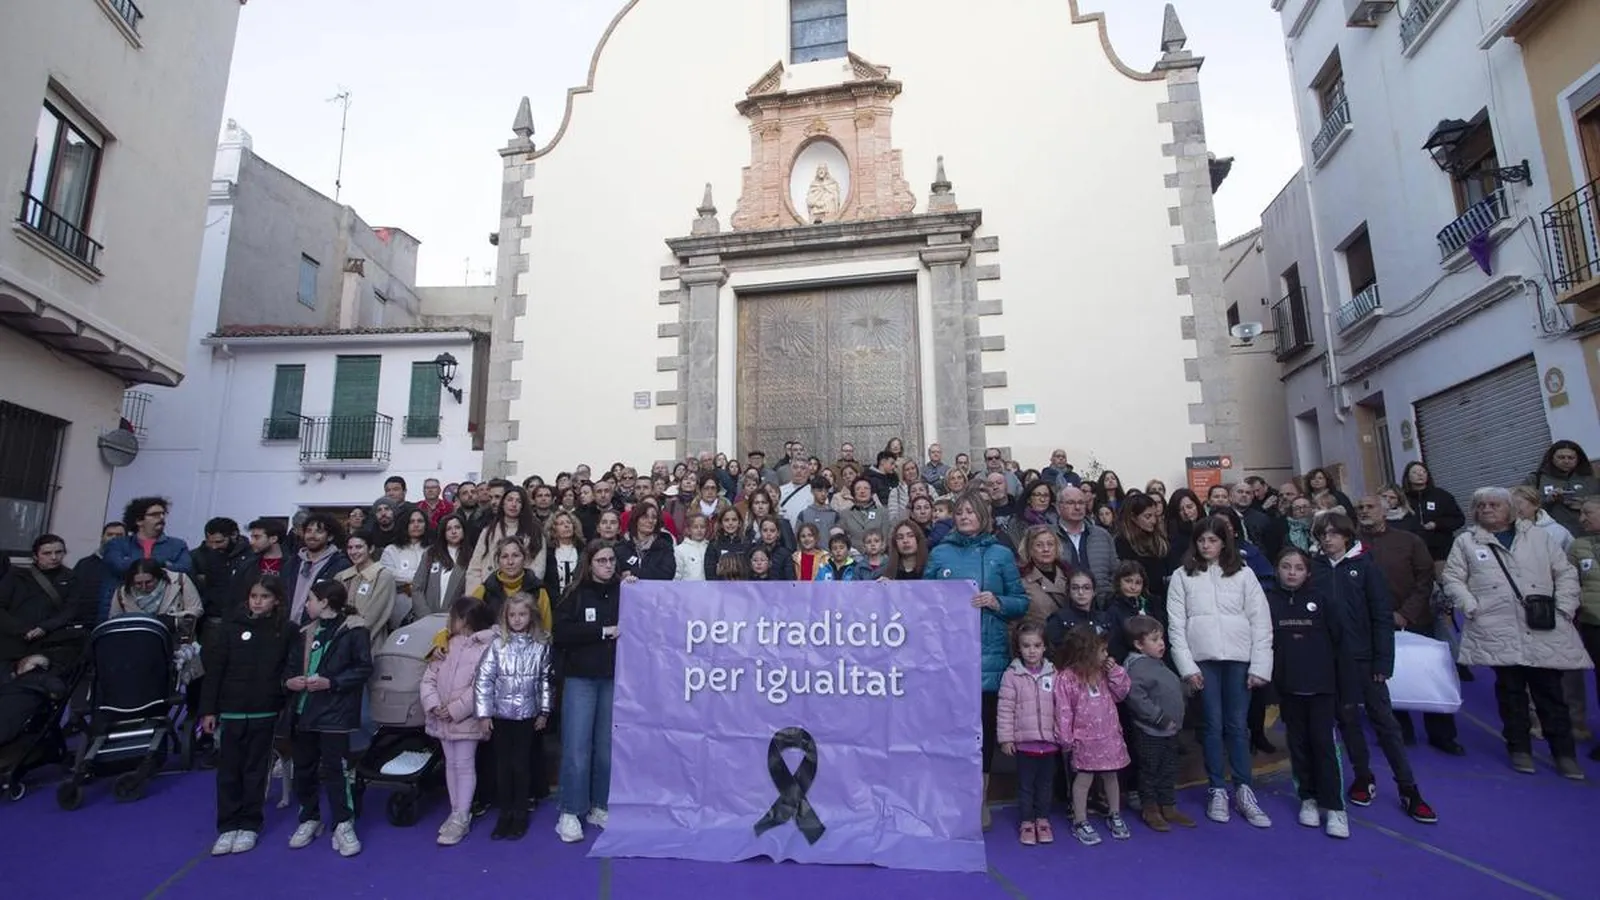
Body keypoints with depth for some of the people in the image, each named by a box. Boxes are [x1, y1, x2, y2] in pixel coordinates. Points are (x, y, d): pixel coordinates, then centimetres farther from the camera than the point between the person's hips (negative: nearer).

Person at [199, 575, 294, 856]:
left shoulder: (286, 631, -3)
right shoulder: (230, 626, -3)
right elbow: (213, 670, -1)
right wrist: (208, 709, -3)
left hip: (265, 713, 0)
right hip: (231, 711, 1)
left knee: (256, 770, 8)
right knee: (229, 770, 7)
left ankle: (249, 825, 20)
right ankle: (228, 826, 20)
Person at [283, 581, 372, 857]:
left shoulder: (354, 630, -9)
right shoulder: (305, 633, 14)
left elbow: (363, 668, -12)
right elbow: (290, 665, 16)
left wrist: (330, 682, -19)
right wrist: (289, 680, -4)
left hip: (335, 712, -7)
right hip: (303, 710, 7)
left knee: (334, 769, -3)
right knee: (304, 768, 16)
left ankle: (343, 825, 8)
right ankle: (309, 819, 33)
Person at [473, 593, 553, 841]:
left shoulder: (541, 645, -3)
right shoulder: (497, 643, -7)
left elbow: (545, 680, 3)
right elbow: (484, 679, -7)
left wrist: (545, 711, 4)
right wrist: (484, 713, -8)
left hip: (528, 715, 0)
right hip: (500, 714, 0)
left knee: (521, 764, 7)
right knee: (502, 764, 10)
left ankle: (520, 814, 21)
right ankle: (505, 813, 24)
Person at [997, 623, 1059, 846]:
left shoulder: (1053, 674, -1)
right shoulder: (1012, 675, -8)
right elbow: (1005, 709, -6)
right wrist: (1006, 738, -7)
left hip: (1050, 740, 2)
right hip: (1024, 740, -2)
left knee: (1046, 783, 15)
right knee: (1025, 784, 9)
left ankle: (1043, 820, 31)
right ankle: (1026, 822, 23)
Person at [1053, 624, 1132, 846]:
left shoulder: (1103, 673, 3)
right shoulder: (1066, 678, -19)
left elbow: (1120, 694, 8)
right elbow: (1063, 711, -16)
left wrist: (1115, 672, -6)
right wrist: (1066, 739, -14)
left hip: (1109, 735, 6)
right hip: (1085, 739, -6)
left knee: (1110, 776, 18)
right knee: (1084, 778, 4)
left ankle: (1114, 816, 36)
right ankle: (1080, 822, 17)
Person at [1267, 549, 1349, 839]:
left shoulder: (1319, 599, 0)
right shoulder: (1269, 601, 1)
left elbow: (1337, 636, 2)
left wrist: (1336, 673, 1)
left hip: (1321, 683, -1)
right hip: (1288, 684, 1)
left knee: (1323, 741, -3)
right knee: (1298, 742, 10)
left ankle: (1334, 807, 5)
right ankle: (1308, 798, 23)